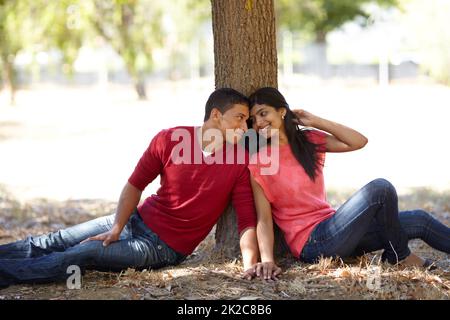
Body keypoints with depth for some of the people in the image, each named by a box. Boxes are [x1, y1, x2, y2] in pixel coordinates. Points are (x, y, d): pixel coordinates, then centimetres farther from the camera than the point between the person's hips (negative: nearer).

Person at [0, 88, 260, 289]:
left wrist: (250, 265, -29)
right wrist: (116, 229, -12)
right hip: (137, 219, 4)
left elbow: (247, 220, -13)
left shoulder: (241, 164, -13)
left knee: (83, 254, -21)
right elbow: (135, 185, -1)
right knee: (49, 244, -3)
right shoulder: (169, 140, -8)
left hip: (166, 247, -4)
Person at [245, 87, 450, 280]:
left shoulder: (308, 140, 9)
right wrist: (267, 261, -27)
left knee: (419, 221, 1)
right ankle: (400, 256, -3)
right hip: (312, 244, -7)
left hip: (331, 227, 7)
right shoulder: (258, 162, -7)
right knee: (380, 189, -22)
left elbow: (359, 141, 1)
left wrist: (315, 121, -1)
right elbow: (264, 220, -13)